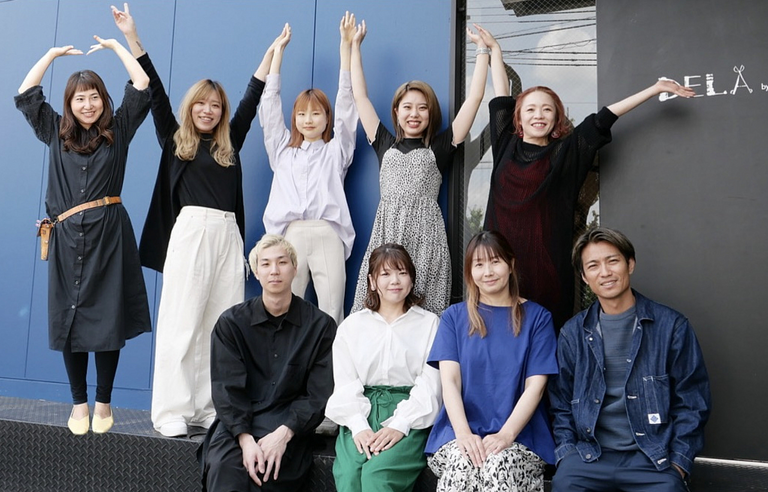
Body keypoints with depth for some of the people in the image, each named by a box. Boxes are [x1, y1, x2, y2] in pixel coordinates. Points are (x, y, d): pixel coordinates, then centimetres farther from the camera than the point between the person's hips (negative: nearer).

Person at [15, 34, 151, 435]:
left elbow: (141, 88, 5)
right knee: (69, 320, 3)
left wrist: (115, 46, 12)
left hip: (109, 233, -2)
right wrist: (54, 53, 20)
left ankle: (104, 402, 11)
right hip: (67, 237, 2)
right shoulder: (56, 133, 16)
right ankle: (79, 403, 14)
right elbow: (25, 95, 16)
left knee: (107, 319, -1)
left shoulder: (118, 130, 10)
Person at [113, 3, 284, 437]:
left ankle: (211, 408, 4)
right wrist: (132, 36, 6)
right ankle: (172, 411, -4)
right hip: (190, 232, -3)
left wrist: (273, 51, 29)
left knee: (222, 324, 0)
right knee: (182, 322, -6)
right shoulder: (175, 142, 12)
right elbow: (156, 92, 8)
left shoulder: (230, 144, 18)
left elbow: (252, 98, 23)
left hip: (229, 235, 3)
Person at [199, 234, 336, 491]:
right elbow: (227, 388, -2)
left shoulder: (321, 325, 2)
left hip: (288, 426, -1)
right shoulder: (231, 322, 5)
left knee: (267, 469, -28)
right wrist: (245, 438, -17)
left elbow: (319, 394, -2)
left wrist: (284, 433, -17)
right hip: (237, 423, 1)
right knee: (223, 466, -27)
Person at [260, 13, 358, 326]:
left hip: (327, 234, -1)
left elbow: (346, 103, 11)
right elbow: (270, 102, 20)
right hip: (289, 234, 2)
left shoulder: (336, 150, 16)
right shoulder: (282, 149, 20)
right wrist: (279, 48, 21)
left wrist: (346, 45, 9)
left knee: (331, 312, -5)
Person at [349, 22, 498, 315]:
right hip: (387, 231, 2)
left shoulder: (440, 147, 12)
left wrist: (482, 47, 10)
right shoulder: (385, 144, 18)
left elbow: (475, 97, 9)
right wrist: (355, 45, 25)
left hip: (424, 233, -2)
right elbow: (360, 96, 22)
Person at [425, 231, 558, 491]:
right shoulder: (454, 316, 11)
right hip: (459, 432, 1)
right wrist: (463, 433, -17)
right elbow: (449, 380, 0)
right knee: (462, 464, -31)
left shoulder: (536, 317, 7)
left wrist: (506, 434, -16)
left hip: (520, 434, 0)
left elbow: (535, 385, -1)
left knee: (499, 466, -31)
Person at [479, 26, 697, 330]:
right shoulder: (506, 145, 11)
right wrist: (494, 50, 30)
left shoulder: (566, 152, 7)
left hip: (547, 262, -1)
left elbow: (603, 120, 4)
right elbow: (501, 97, 20)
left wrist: (655, 88, 6)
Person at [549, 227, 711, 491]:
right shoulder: (572, 333, 8)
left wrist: (677, 465, -3)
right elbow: (562, 405, 12)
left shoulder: (671, 326, 2)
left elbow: (691, 404, 3)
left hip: (653, 459, 0)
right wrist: (567, 457, 0)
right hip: (588, 457, 1)